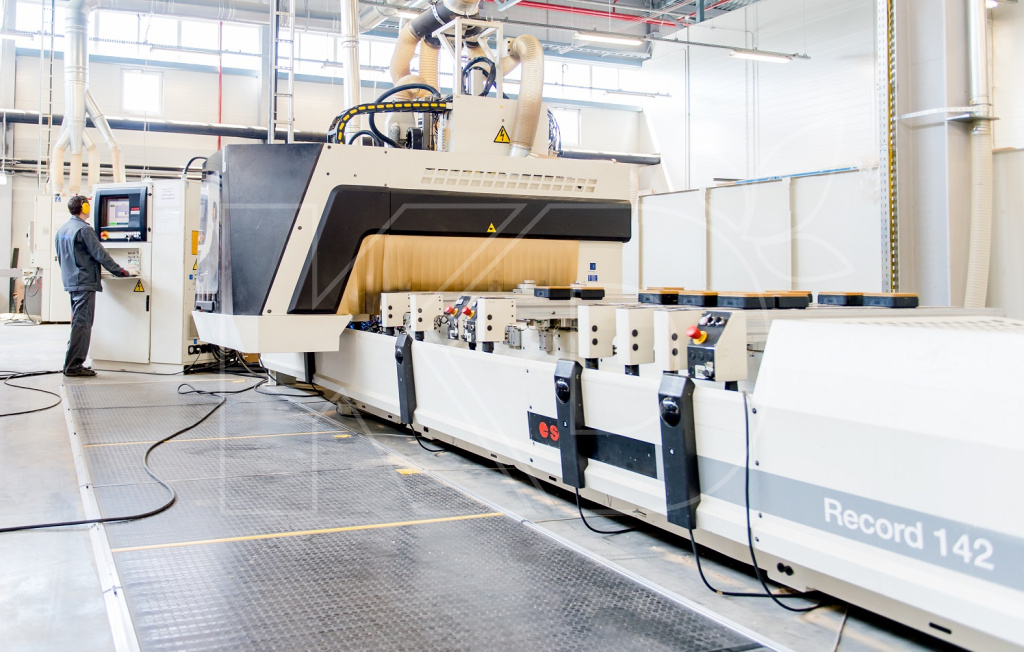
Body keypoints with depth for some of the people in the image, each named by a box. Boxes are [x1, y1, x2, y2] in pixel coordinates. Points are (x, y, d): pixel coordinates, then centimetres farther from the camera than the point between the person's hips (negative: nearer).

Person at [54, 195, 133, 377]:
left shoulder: (62, 229, 13)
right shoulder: (84, 230, -14)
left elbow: (60, 257, 21)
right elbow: (100, 254, -15)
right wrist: (120, 271, -8)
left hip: (70, 282, 9)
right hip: (85, 282, -9)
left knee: (78, 322, 15)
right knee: (82, 324, -7)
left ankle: (74, 363, 17)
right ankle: (73, 366, -7)